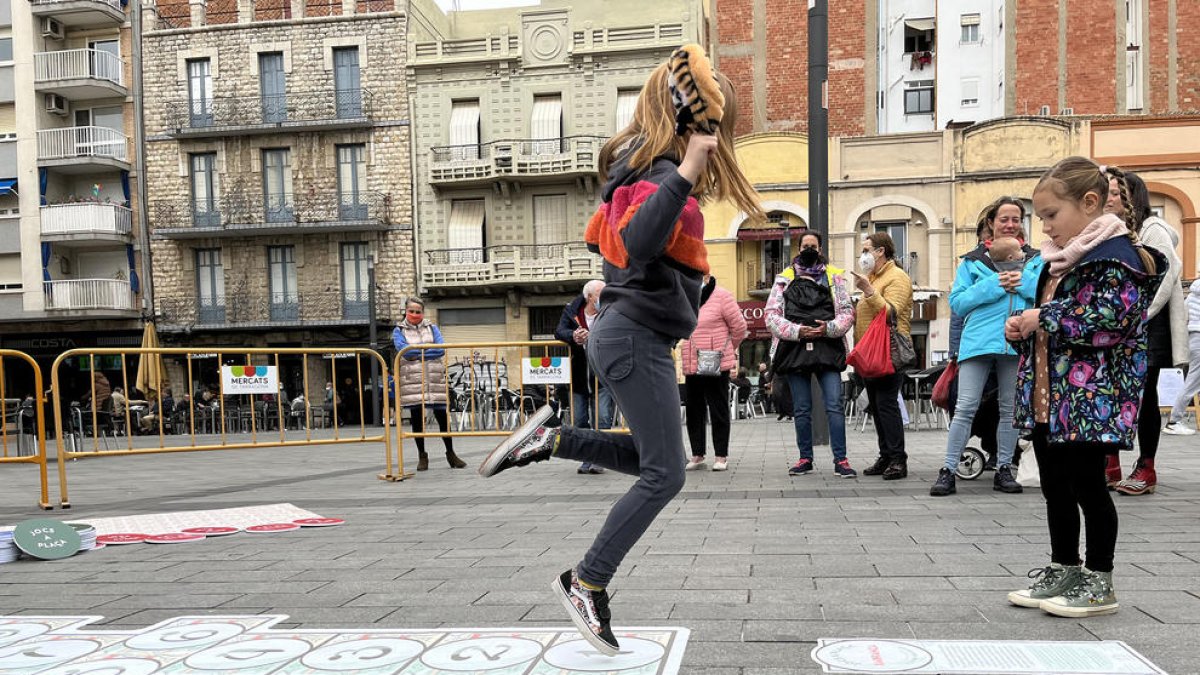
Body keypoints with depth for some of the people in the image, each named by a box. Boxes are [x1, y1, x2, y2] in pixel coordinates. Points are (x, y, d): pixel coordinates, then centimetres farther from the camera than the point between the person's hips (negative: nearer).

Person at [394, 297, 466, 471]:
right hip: (412, 380, -1)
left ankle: (450, 454, 14)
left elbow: (441, 348, -5)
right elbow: (403, 349, -12)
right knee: (416, 417, 3)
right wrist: (428, 348, -8)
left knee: (442, 416, 2)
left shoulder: (432, 328, 11)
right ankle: (422, 456, 16)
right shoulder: (399, 331, 8)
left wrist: (417, 353, -10)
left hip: (435, 379, 1)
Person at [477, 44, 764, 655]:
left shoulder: (641, 169, 15)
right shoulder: (661, 174, -15)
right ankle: (586, 583, 5)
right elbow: (638, 242, -35)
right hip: (639, 338, -10)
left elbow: (603, 237, 26)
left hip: (620, 332, 10)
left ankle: (548, 439, 13)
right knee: (664, 475, -4)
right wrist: (686, 173, -39)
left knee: (651, 459, 19)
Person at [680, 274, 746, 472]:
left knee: (718, 410, 3)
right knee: (693, 411, 9)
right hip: (690, 365, 6)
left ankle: (721, 456, 11)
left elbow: (739, 326, -2)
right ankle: (697, 455, 19)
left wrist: (728, 349, 9)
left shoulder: (721, 295, -5)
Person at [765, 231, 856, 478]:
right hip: (795, 349, 1)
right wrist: (797, 331, -11)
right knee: (801, 409, 7)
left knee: (834, 405, -7)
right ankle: (805, 458, 17)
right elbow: (772, 314, 3)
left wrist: (830, 328, -12)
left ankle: (840, 460, -3)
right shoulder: (785, 278, 10)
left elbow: (847, 311, 7)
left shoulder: (834, 276, 11)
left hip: (827, 348, -1)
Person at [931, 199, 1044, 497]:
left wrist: (1024, 280, -10)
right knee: (965, 407, -7)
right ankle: (948, 470, -3)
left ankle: (1003, 469, 21)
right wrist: (993, 285, -11)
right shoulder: (972, 261, 9)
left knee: (1010, 408, 10)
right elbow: (957, 302, -1)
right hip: (979, 340, -2)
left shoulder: (1035, 260, 14)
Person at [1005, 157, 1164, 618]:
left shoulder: (1116, 256, -12)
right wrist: (1021, 328, 7)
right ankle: (1063, 572, 26)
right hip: (1048, 398, 9)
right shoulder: (1060, 260, 16)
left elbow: (1109, 320, -26)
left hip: (1089, 401, -9)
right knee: (1055, 487, 14)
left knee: (1087, 485, 0)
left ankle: (1099, 584, 14)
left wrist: (1044, 319, -19)